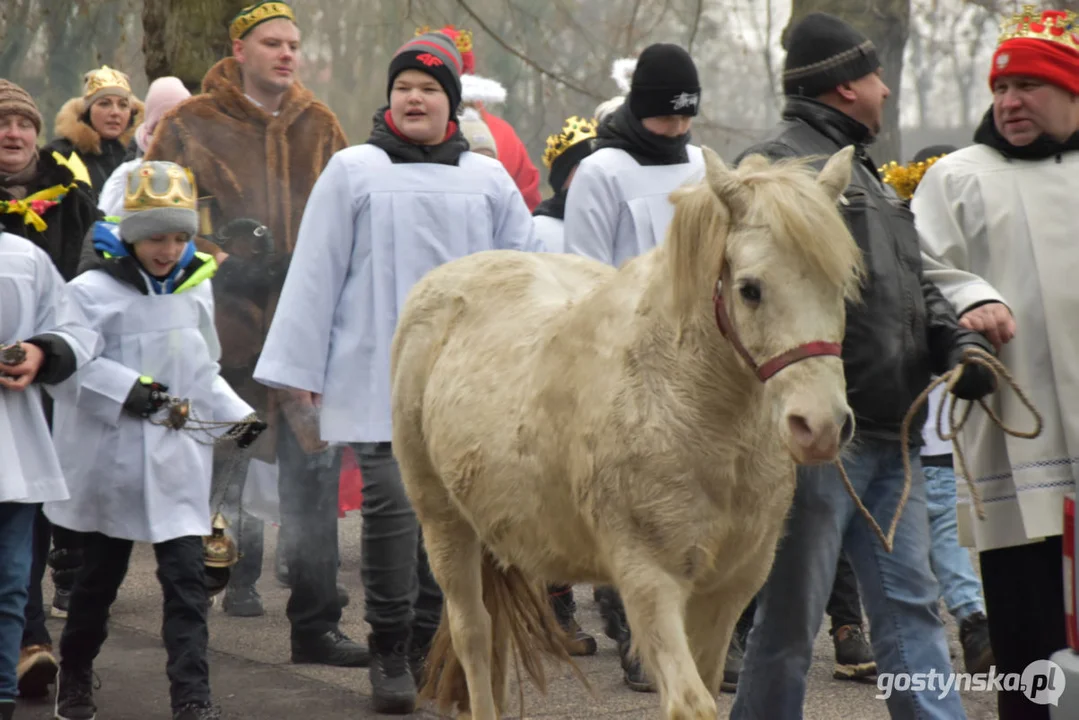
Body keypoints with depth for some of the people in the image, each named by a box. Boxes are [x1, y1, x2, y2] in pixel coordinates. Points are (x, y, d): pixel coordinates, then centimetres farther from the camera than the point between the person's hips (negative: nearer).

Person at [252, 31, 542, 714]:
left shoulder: (488, 179, 11)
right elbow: (316, 272, 4)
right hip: (379, 372, -3)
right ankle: (389, 653, -2)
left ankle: (426, 645, 16)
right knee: (393, 503, -13)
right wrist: (303, 369, 1)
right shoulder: (355, 170, 5)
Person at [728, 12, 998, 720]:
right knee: (792, 614, -2)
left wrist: (956, 341, 5)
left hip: (892, 439, 9)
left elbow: (916, 284, 26)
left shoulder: (866, 174, 22)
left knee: (912, 607, 10)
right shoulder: (776, 163, -10)